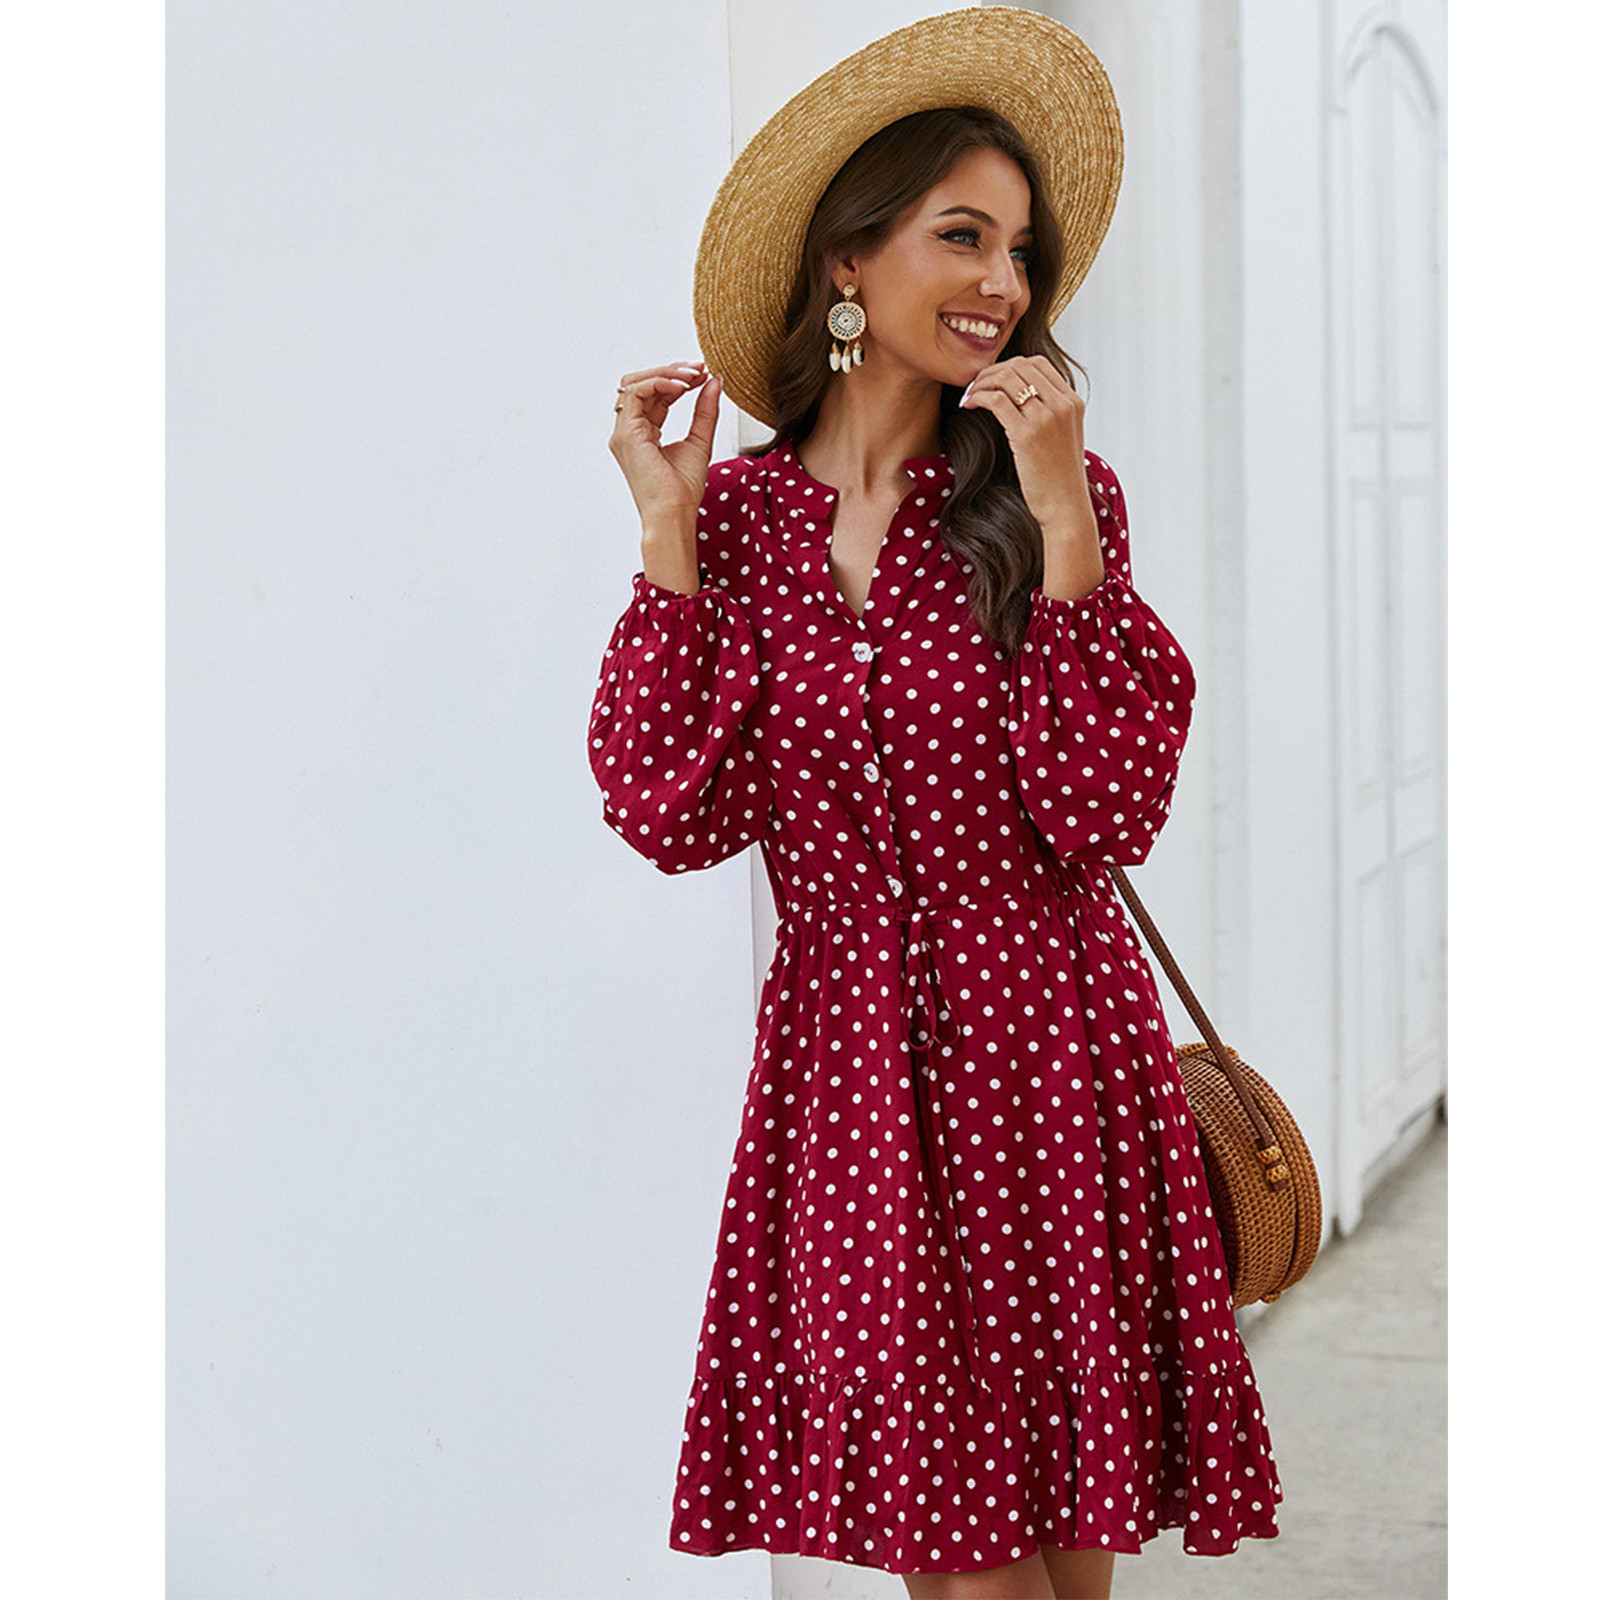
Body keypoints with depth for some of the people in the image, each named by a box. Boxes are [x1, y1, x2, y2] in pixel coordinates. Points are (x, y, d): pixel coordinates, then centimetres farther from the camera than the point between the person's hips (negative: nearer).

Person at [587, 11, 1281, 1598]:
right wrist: (670, 538, -7)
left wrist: (1060, 520, -17)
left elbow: (1105, 815, -11)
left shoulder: (1046, 493, -1)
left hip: (1045, 1060, -1)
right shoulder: (736, 513, 3)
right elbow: (674, 817, -7)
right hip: (844, 1065, 1)